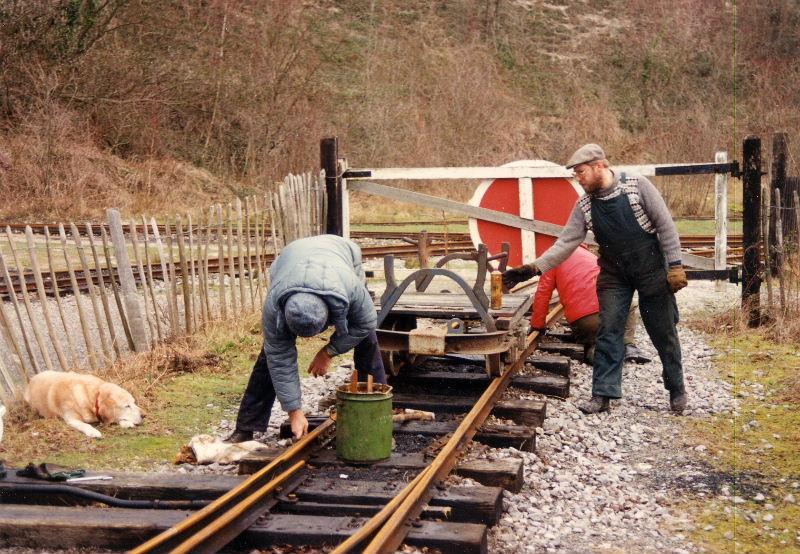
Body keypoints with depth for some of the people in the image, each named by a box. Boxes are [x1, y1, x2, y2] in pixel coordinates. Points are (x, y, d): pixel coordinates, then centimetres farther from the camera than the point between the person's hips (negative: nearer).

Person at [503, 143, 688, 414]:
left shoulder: (637, 186, -14)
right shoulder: (584, 205, -3)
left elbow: (665, 225, -11)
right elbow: (566, 242, -7)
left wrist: (675, 265, -14)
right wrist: (533, 268, -18)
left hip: (651, 270, -3)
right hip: (614, 275, 3)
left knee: (663, 332, 6)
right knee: (608, 332, -3)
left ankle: (677, 389, 23)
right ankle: (602, 394, 2)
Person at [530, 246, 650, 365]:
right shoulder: (589, 255, 28)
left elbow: (542, 295, 5)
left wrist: (537, 325, 15)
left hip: (581, 320, -2)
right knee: (630, 305, 36)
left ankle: (594, 346, -5)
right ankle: (628, 345, 11)